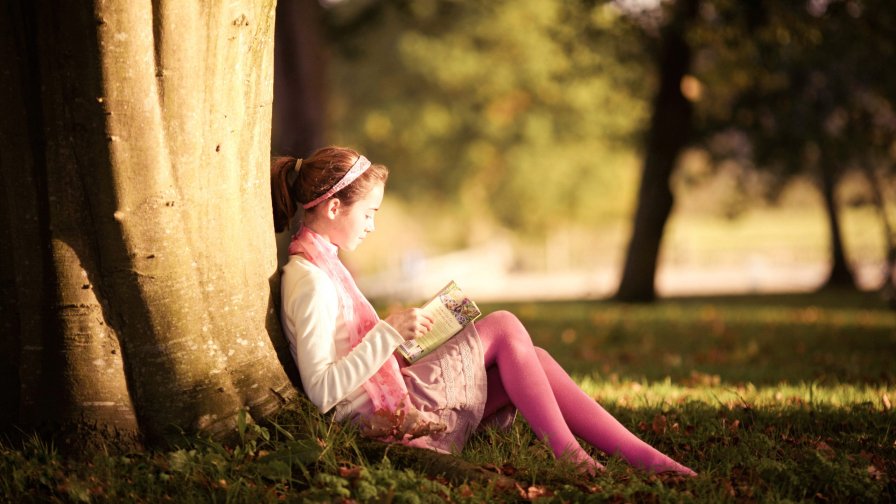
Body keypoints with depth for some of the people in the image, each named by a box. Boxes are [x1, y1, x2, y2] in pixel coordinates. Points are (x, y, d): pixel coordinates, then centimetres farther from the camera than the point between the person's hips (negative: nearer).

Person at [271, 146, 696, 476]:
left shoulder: (322, 263, 16)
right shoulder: (310, 281, -17)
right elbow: (321, 391, -24)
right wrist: (390, 332, -25)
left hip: (393, 406, 10)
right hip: (388, 417, -10)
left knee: (533, 360, 2)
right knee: (503, 327, -6)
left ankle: (649, 459, -2)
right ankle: (568, 456, -4)